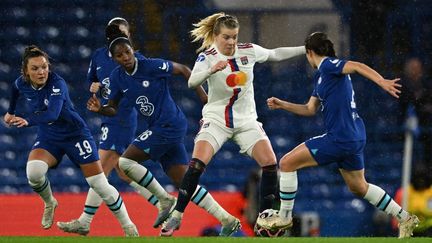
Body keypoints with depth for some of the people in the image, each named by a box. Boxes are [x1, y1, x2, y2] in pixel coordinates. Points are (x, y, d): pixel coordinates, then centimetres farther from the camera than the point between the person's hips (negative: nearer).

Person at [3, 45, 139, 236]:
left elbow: (53, 114, -44)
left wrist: (27, 121, -59)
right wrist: (11, 112, 25)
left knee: (100, 184, -6)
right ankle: (49, 204, 4)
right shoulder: (22, 83, -10)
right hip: (48, 138, 4)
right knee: (34, 172, -27)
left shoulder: (57, 83, -27)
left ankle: (129, 227, 10)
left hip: (75, 135, -4)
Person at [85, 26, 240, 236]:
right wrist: (99, 109, -11)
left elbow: (183, 70, -3)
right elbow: (113, 109, 11)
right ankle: (226, 219, 8)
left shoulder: (152, 66, -14)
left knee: (125, 161, -13)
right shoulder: (117, 77, 4)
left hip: (170, 125, -7)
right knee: (184, 182, 4)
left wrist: (203, 96, -4)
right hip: (155, 128, 7)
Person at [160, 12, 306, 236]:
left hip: (246, 121, 3)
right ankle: (176, 216, -12)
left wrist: (305, 49, 15)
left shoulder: (248, 51, -3)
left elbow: (275, 54, 15)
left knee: (270, 163, -11)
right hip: (216, 119, -3)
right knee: (197, 163, -22)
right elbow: (192, 82, -33)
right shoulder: (207, 57, -14)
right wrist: (212, 70, -52)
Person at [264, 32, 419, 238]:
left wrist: (382, 82, -40)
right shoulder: (321, 76, 19)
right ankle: (404, 218, 26)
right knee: (358, 187, 22)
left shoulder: (328, 65, -9)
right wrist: (281, 104, 20)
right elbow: (310, 110, 26)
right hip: (354, 137, 10)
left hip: (340, 138, -10)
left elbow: (357, 66, -25)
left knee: (287, 163, -3)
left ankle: (284, 218, 4)